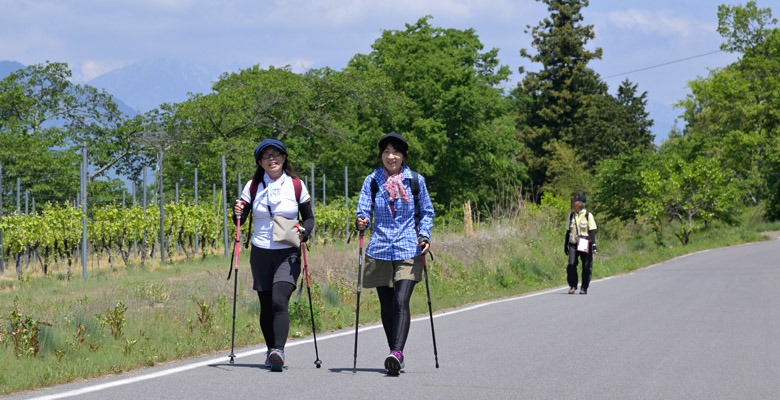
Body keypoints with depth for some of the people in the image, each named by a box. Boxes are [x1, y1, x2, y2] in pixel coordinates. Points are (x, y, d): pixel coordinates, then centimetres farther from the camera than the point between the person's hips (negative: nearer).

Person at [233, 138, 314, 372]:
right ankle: (271, 350, 23)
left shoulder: (296, 186, 1)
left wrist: (303, 233, -14)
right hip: (260, 253, 3)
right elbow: (240, 219, 8)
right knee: (266, 306, 7)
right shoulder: (253, 186, 5)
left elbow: (309, 218, 7)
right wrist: (237, 212, -16)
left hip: (288, 253, -2)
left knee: (279, 302, -20)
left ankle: (279, 351, -27)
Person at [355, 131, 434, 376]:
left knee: (401, 302, -17)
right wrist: (361, 222, -24)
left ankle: (396, 353, -25)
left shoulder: (416, 180, 4)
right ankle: (395, 356, 19)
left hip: (409, 251, -2)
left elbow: (427, 212, 13)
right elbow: (364, 211, 0)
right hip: (380, 252, 2)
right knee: (386, 305, 7)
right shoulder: (371, 181, 4)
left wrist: (424, 235, -4)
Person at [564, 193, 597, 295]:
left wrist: (593, 244, -14)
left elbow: (592, 230, -5)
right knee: (571, 265, -10)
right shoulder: (571, 215, 12)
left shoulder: (588, 215, -2)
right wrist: (566, 245, 19)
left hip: (585, 245, -3)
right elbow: (568, 231, 19)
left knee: (586, 267, 0)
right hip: (573, 244, 3)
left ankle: (584, 288, 11)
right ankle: (572, 285, 2)